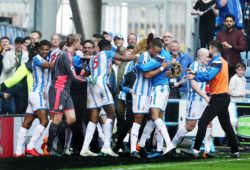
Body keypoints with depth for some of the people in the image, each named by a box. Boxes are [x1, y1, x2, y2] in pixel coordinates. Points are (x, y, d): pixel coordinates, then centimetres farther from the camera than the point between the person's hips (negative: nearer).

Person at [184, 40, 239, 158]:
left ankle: (196, 150, -16)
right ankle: (235, 152, 14)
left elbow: (208, 76, -25)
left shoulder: (217, 61, -13)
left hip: (218, 98, -9)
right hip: (224, 96, 9)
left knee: (202, 123, -11)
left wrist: (194, 76, -15)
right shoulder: (222, 61, 15)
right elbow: (210, 74, 21)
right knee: (226, 125, 13)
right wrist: (196, 73, 16)